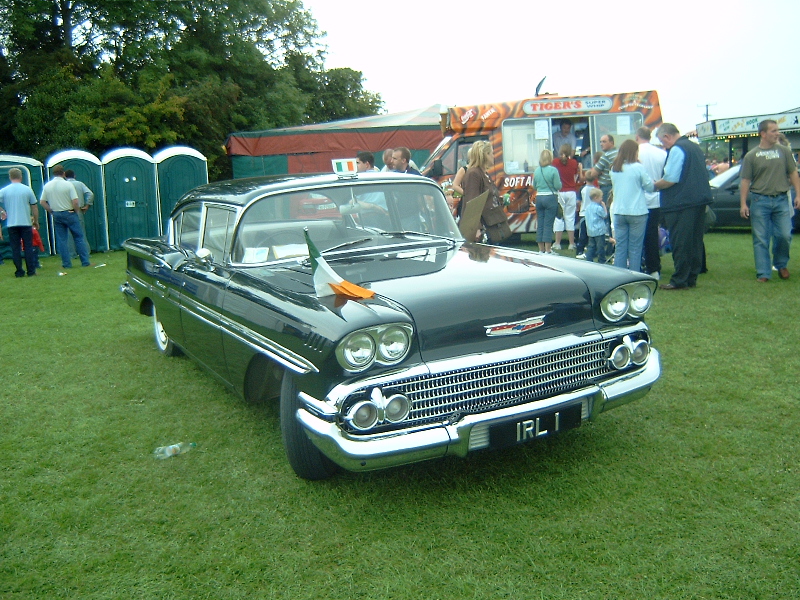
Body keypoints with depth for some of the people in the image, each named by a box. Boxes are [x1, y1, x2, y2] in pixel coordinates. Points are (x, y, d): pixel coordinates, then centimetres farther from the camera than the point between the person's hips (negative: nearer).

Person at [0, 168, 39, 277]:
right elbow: (34, 207, 2)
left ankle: (19, 272, 6)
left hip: (11, 224, 1)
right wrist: (36, 221, 11)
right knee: (28, 247, 5)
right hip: (26, 223, -1)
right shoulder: (27, 189, -2)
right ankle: (31, 271, 4)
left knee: (15, 248, 6)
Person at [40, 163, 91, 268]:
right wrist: (76, 210, 1)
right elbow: (75, 202, -16)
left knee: (61, 239, 7)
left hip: (56, 215, 4)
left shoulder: (47, 186, 2)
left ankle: (66, 263, 7)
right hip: (69, 213, -4)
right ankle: (85, 262, 3)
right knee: (79, 237, 3)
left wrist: (52, 211, 12)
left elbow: (42, 202, 4)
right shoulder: (68, 184, -10)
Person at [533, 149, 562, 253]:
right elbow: (558, 186, -10)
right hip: (550, 198, -5)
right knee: (548, 225, -3)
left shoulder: (537, 171, 5)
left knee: (540, 224, 8)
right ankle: (548, 250, -2)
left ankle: (541, 249, 13)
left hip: (539, 198, 5)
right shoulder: (553, 170, -10)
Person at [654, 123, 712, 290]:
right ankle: (692, 278, 18)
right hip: (699, 200, 9)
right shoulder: (695, 147, 17)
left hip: (682, 204, -9)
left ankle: (679, 280, -1)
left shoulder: (677, 149, -12)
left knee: (680, 243, -4)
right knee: (695, 241, 12)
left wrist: (654, 185, -2)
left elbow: (670, 179, -18)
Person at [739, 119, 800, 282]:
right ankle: (763, 273, 7)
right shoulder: (751, 156, 2)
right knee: (760, 239, 0)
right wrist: (743, 204, -5)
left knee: (785, 235, -1)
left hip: (781, 200, 2)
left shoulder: (784, 151, 7)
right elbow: (745, 181, 1)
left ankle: (781, 265, 23)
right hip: (759, 201, -1)